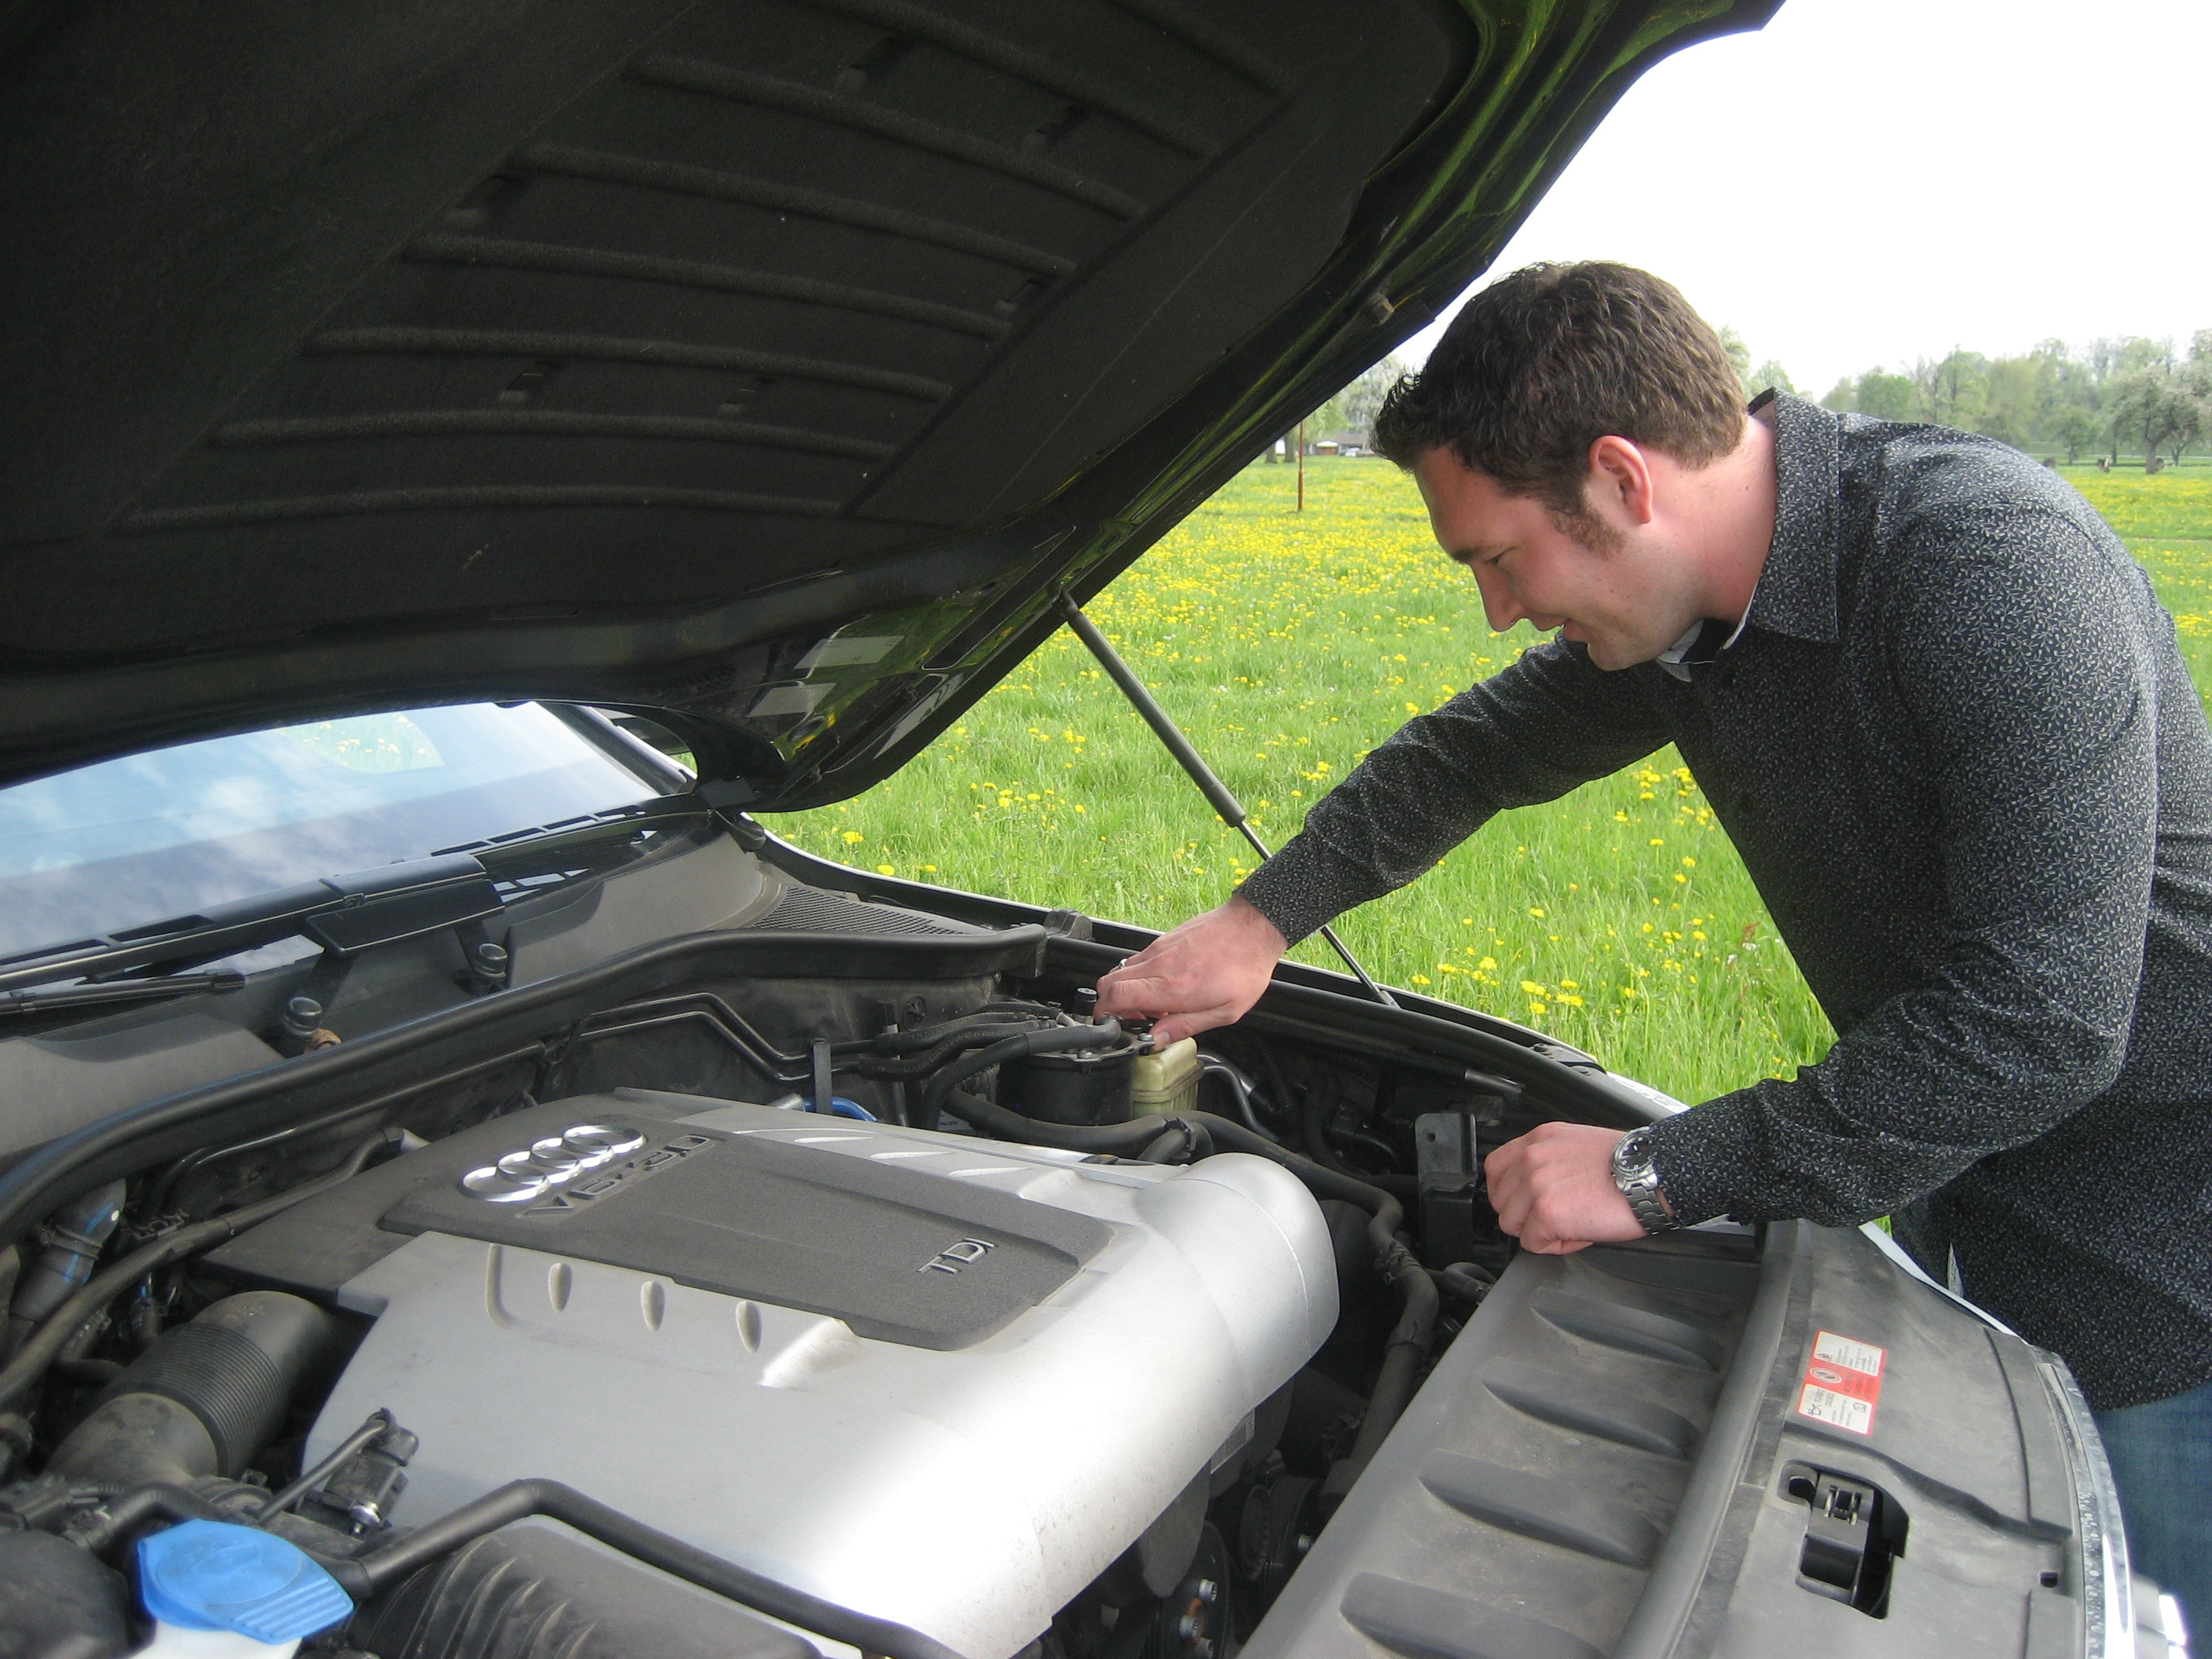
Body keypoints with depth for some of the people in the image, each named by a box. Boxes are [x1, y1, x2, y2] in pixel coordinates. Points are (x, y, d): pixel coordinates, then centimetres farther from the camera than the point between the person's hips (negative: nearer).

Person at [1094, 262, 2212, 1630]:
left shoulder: (1996, 566, -30)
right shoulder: (1683, 610, -5)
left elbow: (2045, 1018, -34)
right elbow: (1477, 750, 12)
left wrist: (1659, 1173, -28)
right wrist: (1262, 920, 8)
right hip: (1955, 1182, 7)